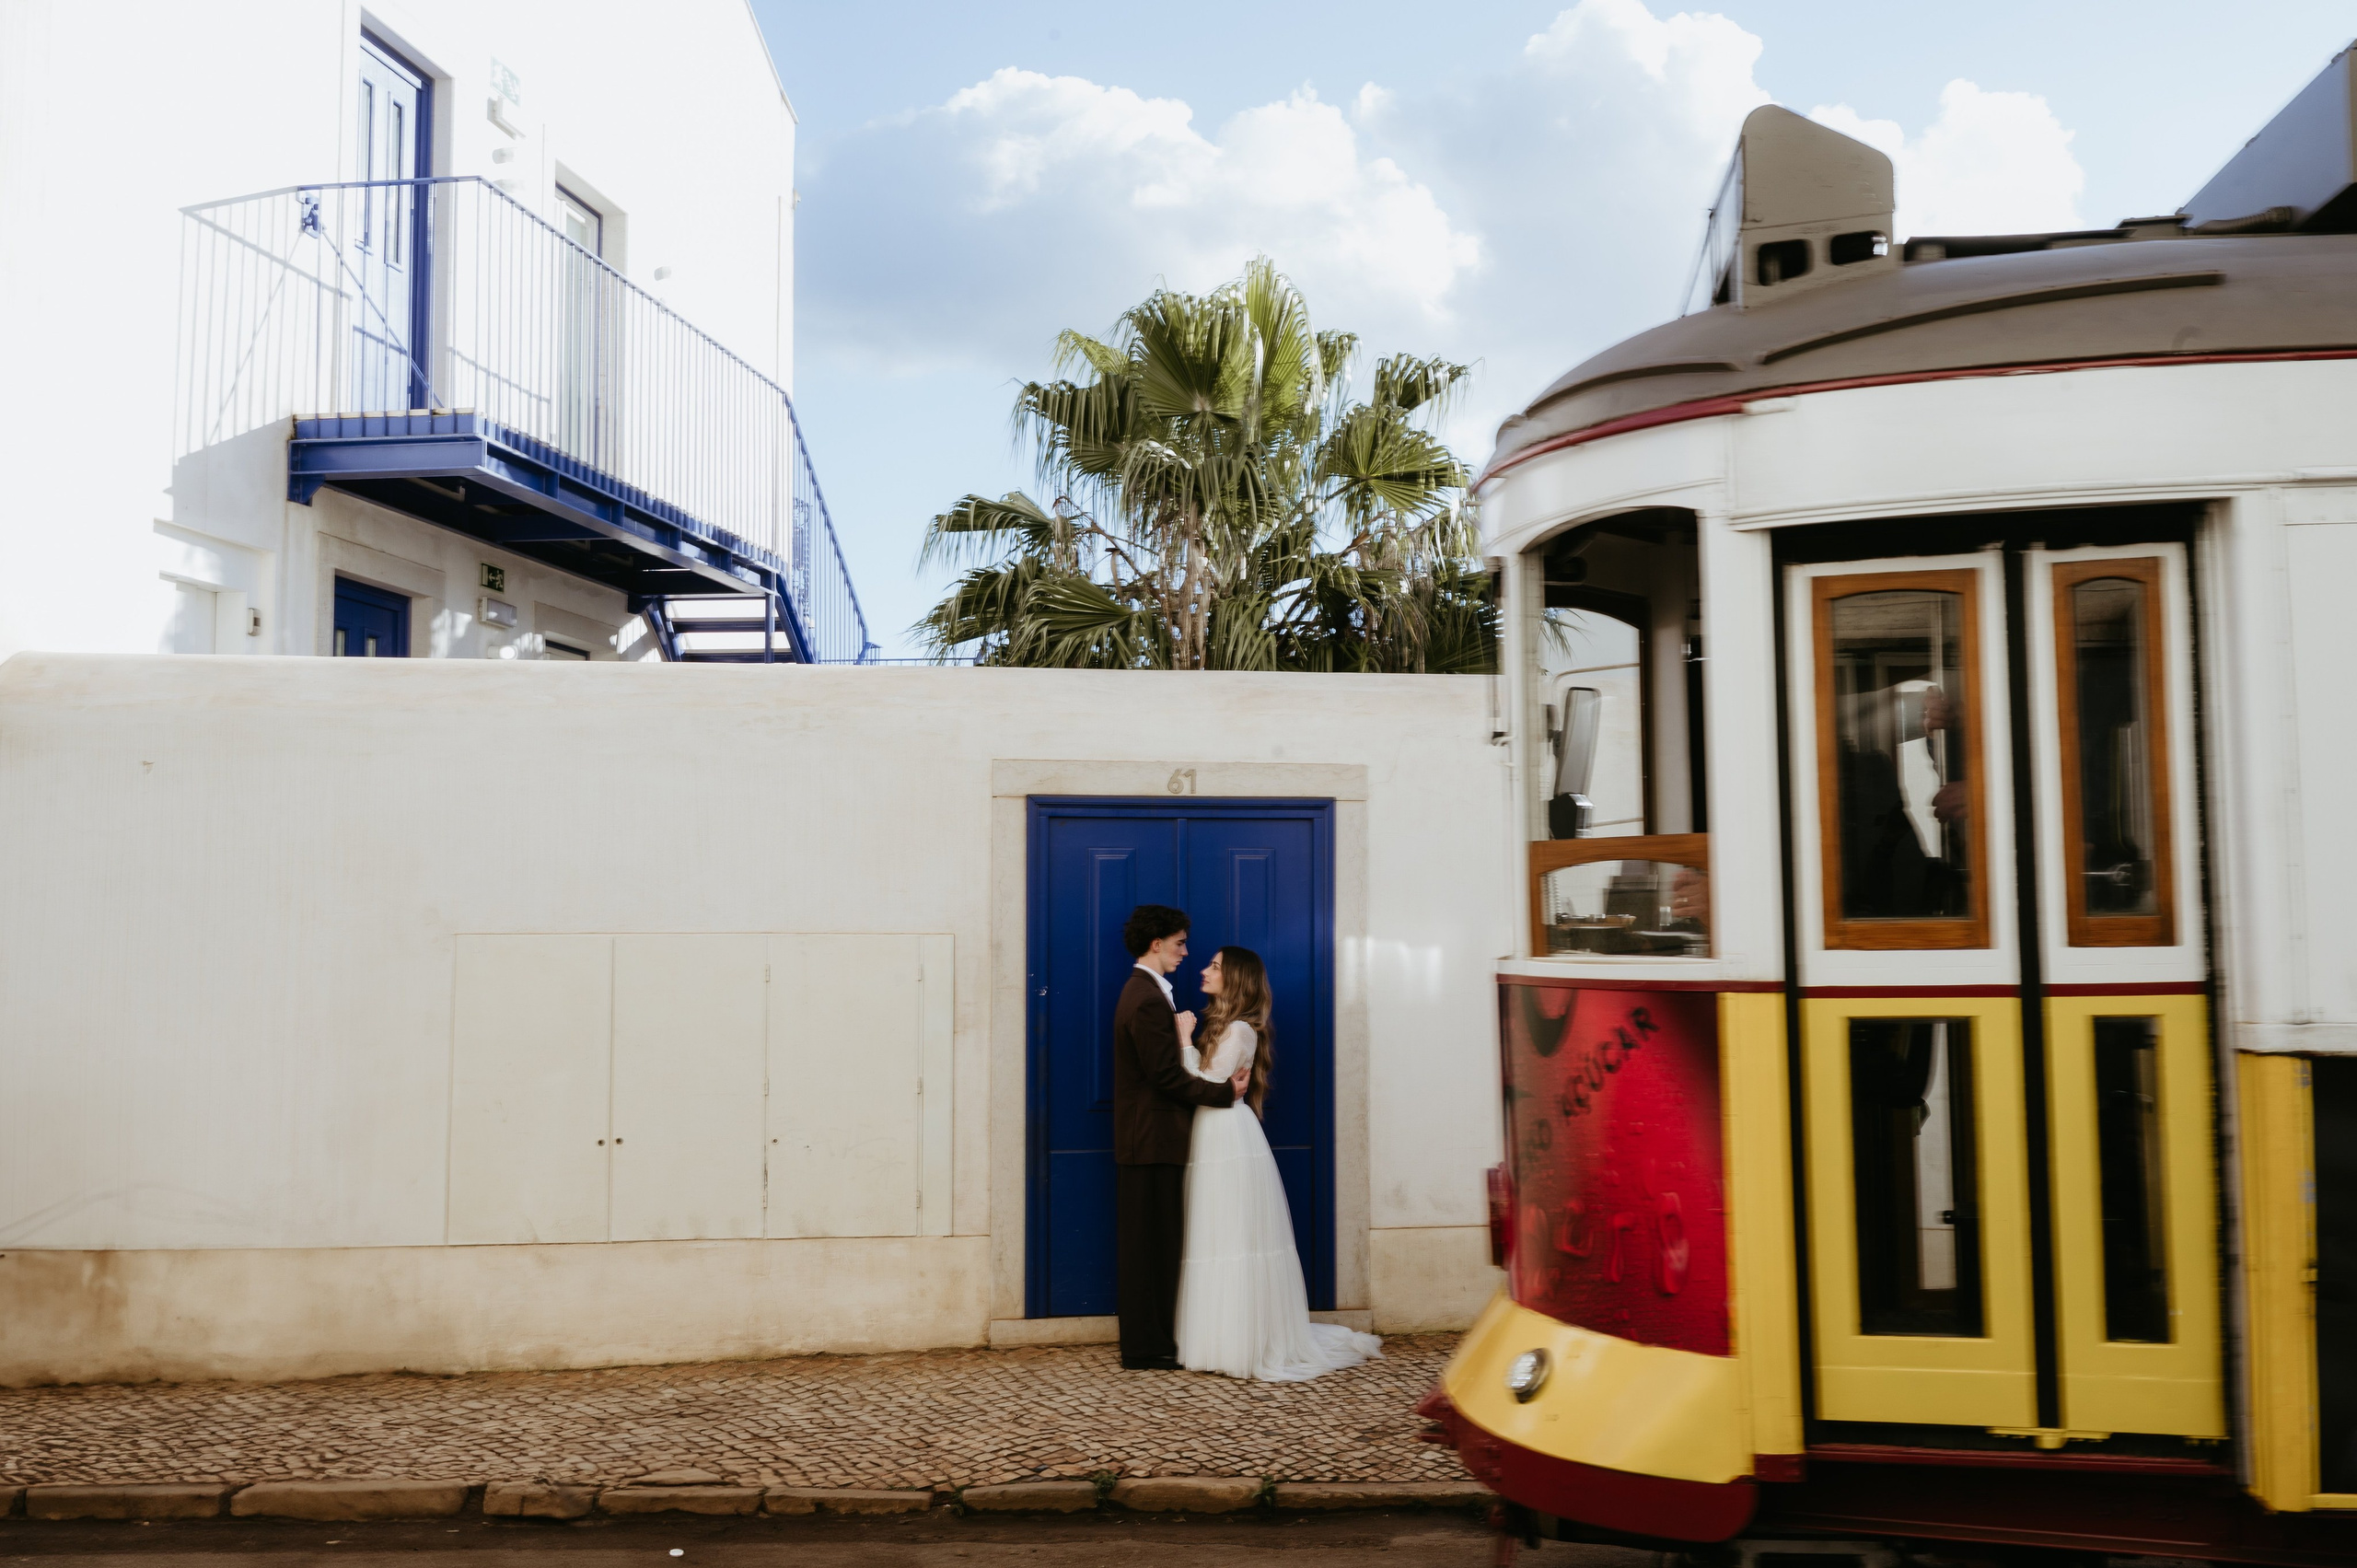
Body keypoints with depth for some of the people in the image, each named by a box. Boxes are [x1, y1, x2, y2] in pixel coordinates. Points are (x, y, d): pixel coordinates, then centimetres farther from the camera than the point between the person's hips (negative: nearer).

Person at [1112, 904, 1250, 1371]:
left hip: (1142, 1137, 11)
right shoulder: (1149, 1000, -19)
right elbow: (1168, 1075, -21)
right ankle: (1148, 1347, 4)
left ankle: (1145, 1339, 21)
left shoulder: (1140, 991, 15)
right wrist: (1226, 1091, -13)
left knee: (1149, 1242, 14)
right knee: (1152, 1242, -3)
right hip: (1153, 1137, -11)